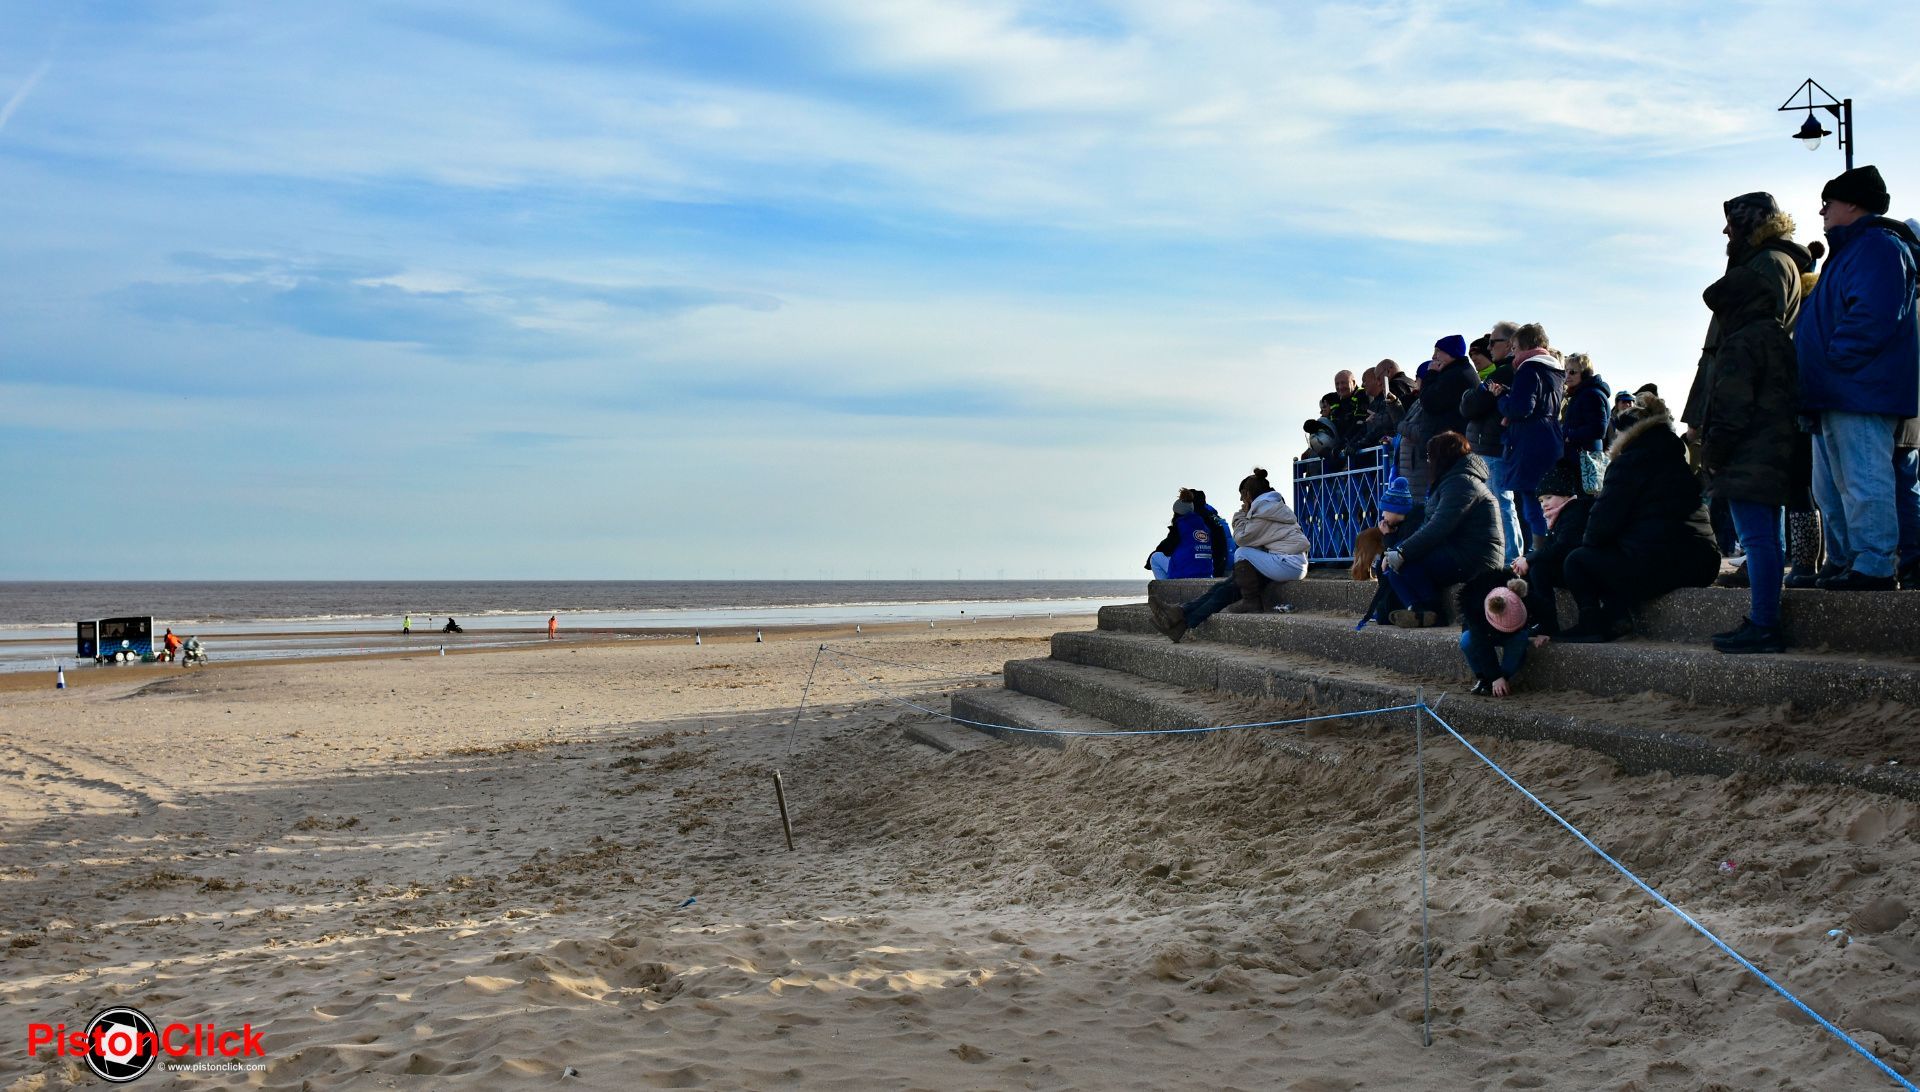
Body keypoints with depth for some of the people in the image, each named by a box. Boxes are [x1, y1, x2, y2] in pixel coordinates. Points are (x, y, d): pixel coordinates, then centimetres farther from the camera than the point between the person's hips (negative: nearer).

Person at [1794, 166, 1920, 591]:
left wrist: (1831, 360, -20)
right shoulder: (1849, 250, 23)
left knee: (1863, 481, -11)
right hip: (1836, 395, 12)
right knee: (1832, 489, 15)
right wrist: (1815, 371, 19)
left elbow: (1874, 315, -24)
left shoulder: (1876, 247, -11)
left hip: (1859, 390, -12)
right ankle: (1842, 564, 21)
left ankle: (1874, 567, -10)